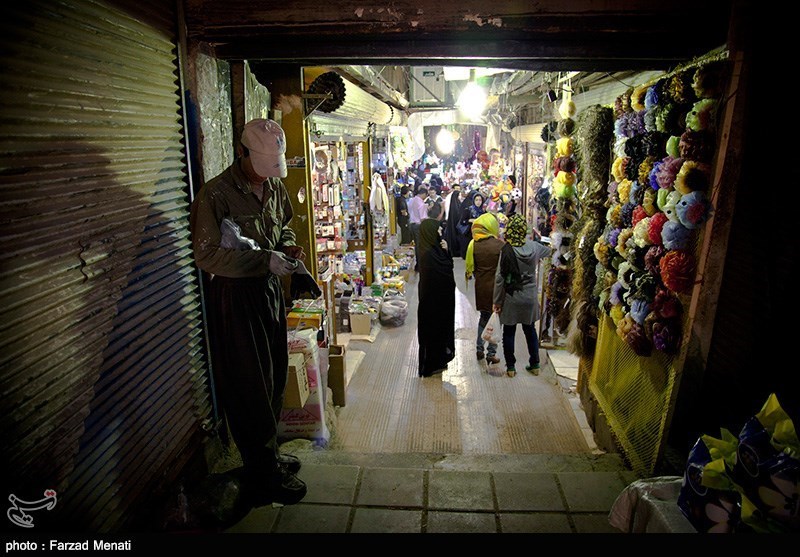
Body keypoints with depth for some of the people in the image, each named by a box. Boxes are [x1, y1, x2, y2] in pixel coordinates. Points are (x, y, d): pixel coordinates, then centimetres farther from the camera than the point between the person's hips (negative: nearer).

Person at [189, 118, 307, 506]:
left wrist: (287, 246, -1)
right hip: (235, 297, -8)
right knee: (251, 389, 2)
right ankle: (264, 480, 19)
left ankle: (268, 454, 39)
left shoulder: (274, 186, 6)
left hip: (270, 289, 8)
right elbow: (207, 255, -19)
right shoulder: (216, 195, -17)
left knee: (274, 379, 18)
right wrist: (265, 259, -25)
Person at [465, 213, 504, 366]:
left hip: (481, 286, 4)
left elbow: (470, 266, 2)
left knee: (484, 316, 21)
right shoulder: (499, 244, -15)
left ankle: (479, 348, 22)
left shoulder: (473, 244, -5)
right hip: (496, 286, -4)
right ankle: (491, 353, 12)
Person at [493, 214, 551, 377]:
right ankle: (535, 364, 28)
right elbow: (547, 250, 17)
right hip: (530, 298, 4)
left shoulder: (506, 250, -17)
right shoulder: (533, 247, -7)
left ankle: (510, 367, 17)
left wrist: (497, 301, -8)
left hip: (511, 299, -3)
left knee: (509, 332, 10)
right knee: (530, 330, 18)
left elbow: (499, 278, -16)